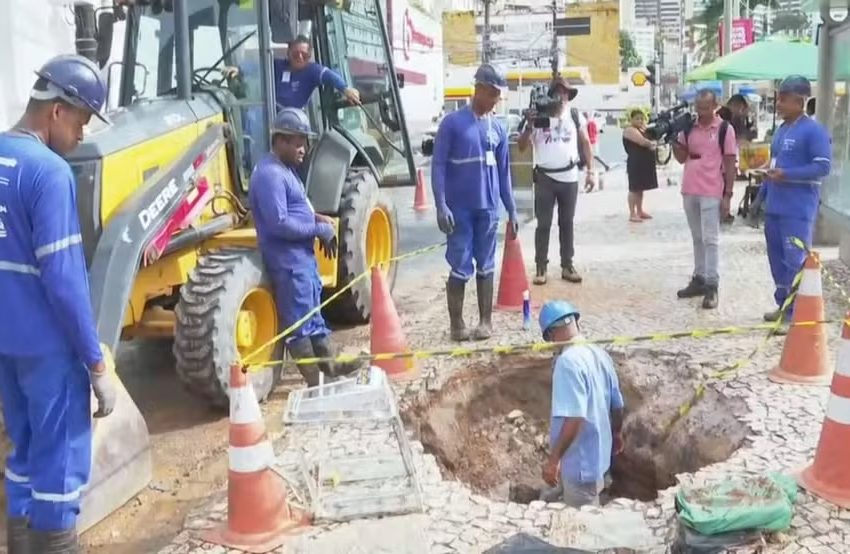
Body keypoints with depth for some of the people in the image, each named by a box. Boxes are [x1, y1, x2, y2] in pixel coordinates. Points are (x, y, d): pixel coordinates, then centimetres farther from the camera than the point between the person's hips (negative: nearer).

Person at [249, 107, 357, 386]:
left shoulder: (285, 169, 14)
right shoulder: (270, 174, -19)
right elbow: (279, 223, -25)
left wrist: (317, 218, 5)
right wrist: (318, 229, -17)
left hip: (302, 254, 11)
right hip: (288, 258, -11)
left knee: (313, 312, 19)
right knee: (299, 321, -1)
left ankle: (330, 366, 31)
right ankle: (315, 381, 8)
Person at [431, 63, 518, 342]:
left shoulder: (498, 128, 9)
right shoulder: (452, 123, -4)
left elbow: (503, 171, 13)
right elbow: (438, 166, -6)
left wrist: (512, 211, 11)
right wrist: (441, 206, -15)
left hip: (488, 209, 4)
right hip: (459, 209, -4)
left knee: (485, 266, 9)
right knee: (460, 267, 0)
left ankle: (485, 321, 18)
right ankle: (456, 324, 11)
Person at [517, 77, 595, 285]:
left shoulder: (576, 116, 3)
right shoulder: (538, 116, -3)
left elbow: (585, 143, 11)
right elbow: (522, 147, -5)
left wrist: (590, 171, 5)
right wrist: (529, 125, -19)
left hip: (569, 178, 2)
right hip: (545, 178, -2)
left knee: (567, 223, 10)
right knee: (543, 224, 1)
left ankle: (567, 266, 17)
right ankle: (540, 268, 6)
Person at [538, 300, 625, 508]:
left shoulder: (568, 361, -25)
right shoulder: (600, 354, 0)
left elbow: (574, 419, -32)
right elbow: (617, 405, 10)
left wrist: (553, 459, -25)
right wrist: (617, 434, 27)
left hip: (580, 462, -8)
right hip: (596, 454, 8)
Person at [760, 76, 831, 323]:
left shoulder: (813, 130, -10)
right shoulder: (781, 130, 16)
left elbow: (823, 166, -17)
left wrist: (786, 175, -20)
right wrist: (762, 193, 19)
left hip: (798, 209, -8)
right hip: (775, 206, 9)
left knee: (796, 260, -7)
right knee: (777, 257, 13)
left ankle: (798, 310, 1)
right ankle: (784, 304, 24)